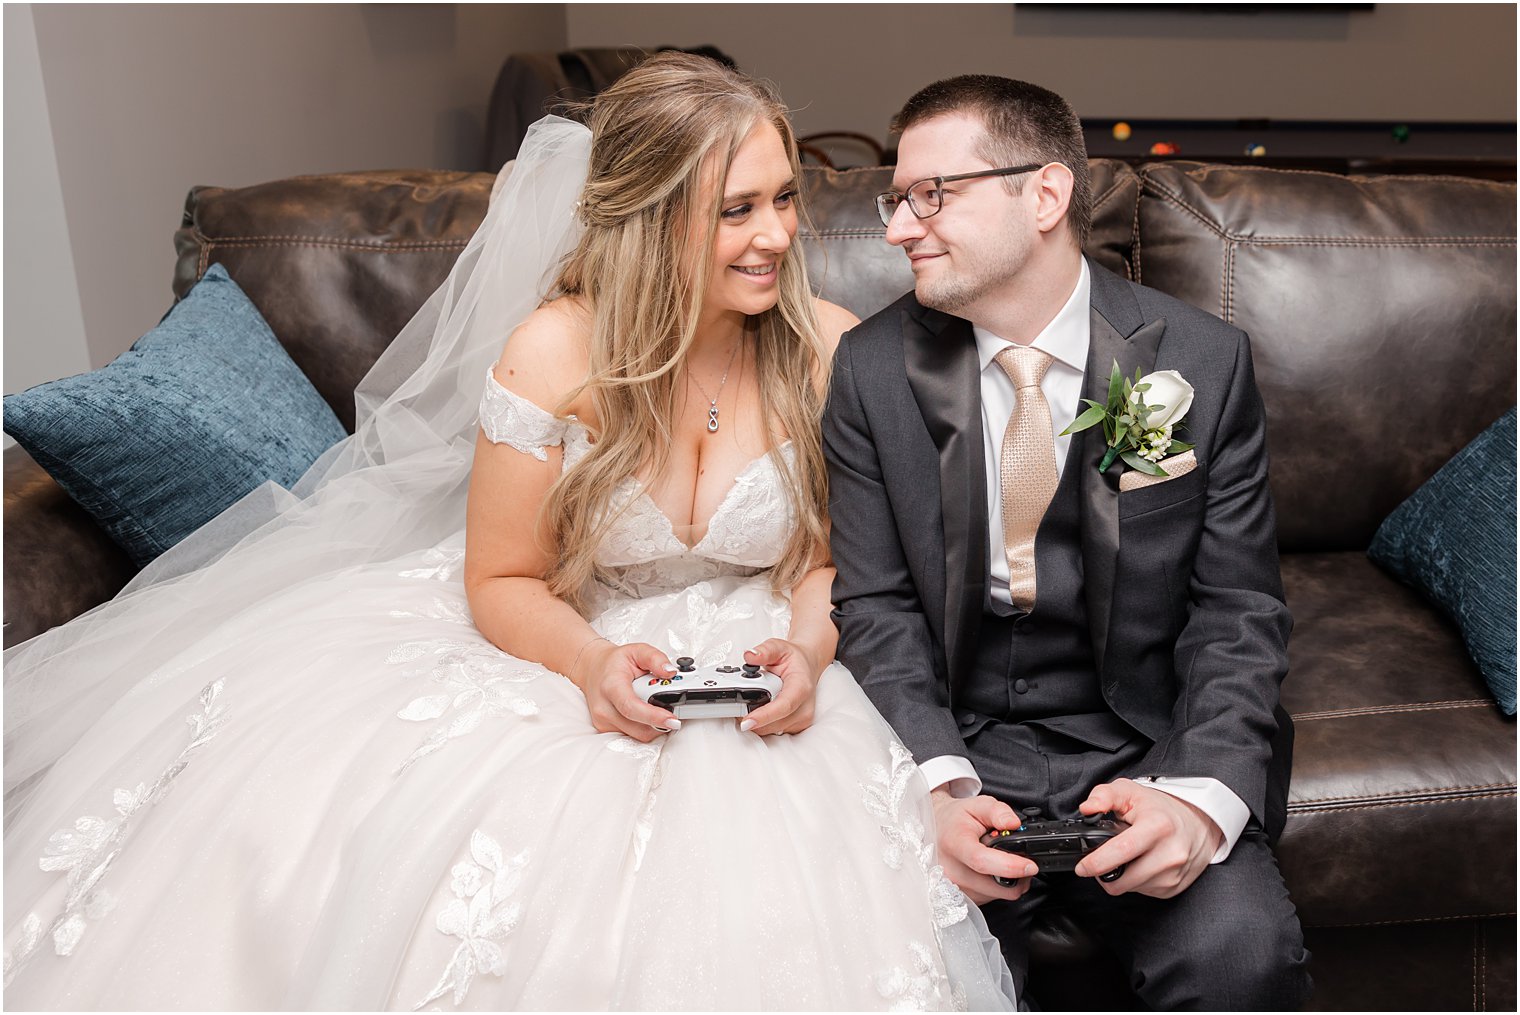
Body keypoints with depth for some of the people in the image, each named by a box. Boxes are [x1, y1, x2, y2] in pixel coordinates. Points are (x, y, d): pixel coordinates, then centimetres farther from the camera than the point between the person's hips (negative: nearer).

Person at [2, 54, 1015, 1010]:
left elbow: (839, 555, 3)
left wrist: (807, 649, -19)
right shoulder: (556, 355, -15)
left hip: (754, 683, 1)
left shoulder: (830, 350, -9)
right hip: (569, 649, 0)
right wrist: (591, 662, -26)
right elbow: (502, 581, -6)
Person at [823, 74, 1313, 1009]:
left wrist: (1202, 793, -20)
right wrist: (943, 787, -18)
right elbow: (875, 605, -2)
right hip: (955, 745, 0)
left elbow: (1240, 610, -2)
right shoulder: (874, 368, -2)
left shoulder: (1204, 361, -4)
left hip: (1142, 747, 0)